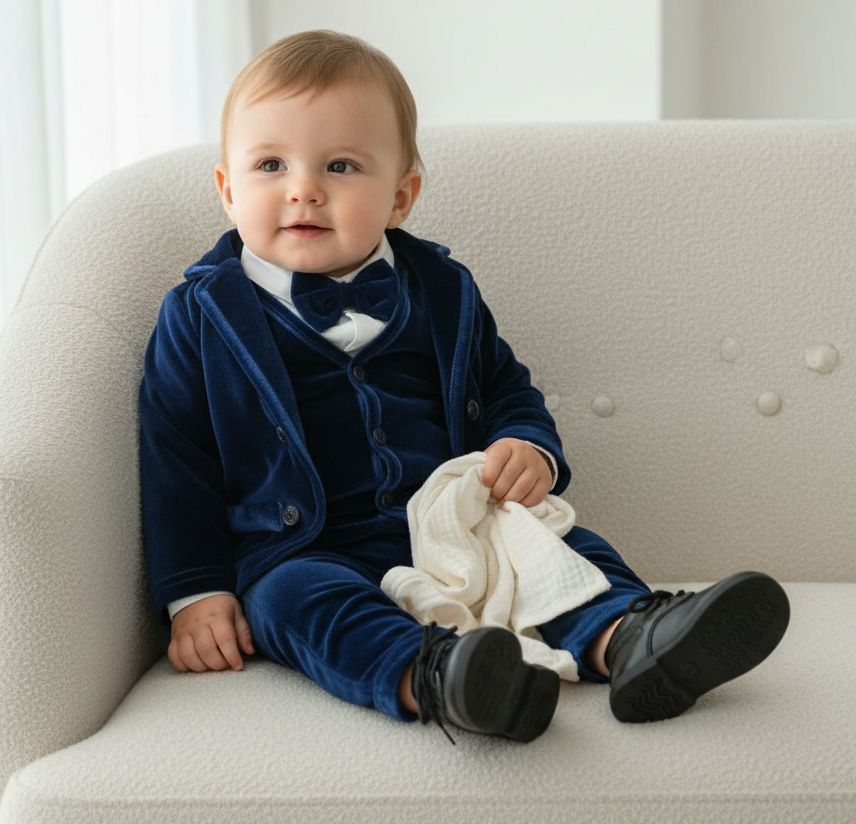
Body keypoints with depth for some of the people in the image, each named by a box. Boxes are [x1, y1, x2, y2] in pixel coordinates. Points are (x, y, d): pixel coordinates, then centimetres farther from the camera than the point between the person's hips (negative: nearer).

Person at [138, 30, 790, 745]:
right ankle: (427, 678, -59)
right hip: (303, 550, -3)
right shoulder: (202, 315, 3)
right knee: (295, 598, -35)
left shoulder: (441, 291, 11)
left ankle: (626, 640, -44)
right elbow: (175, 461, 3)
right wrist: (194, 592, -5)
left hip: (456, 530, 4)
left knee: (566, 546, -18)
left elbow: (508, 390, 21)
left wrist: (531, 451, -3)